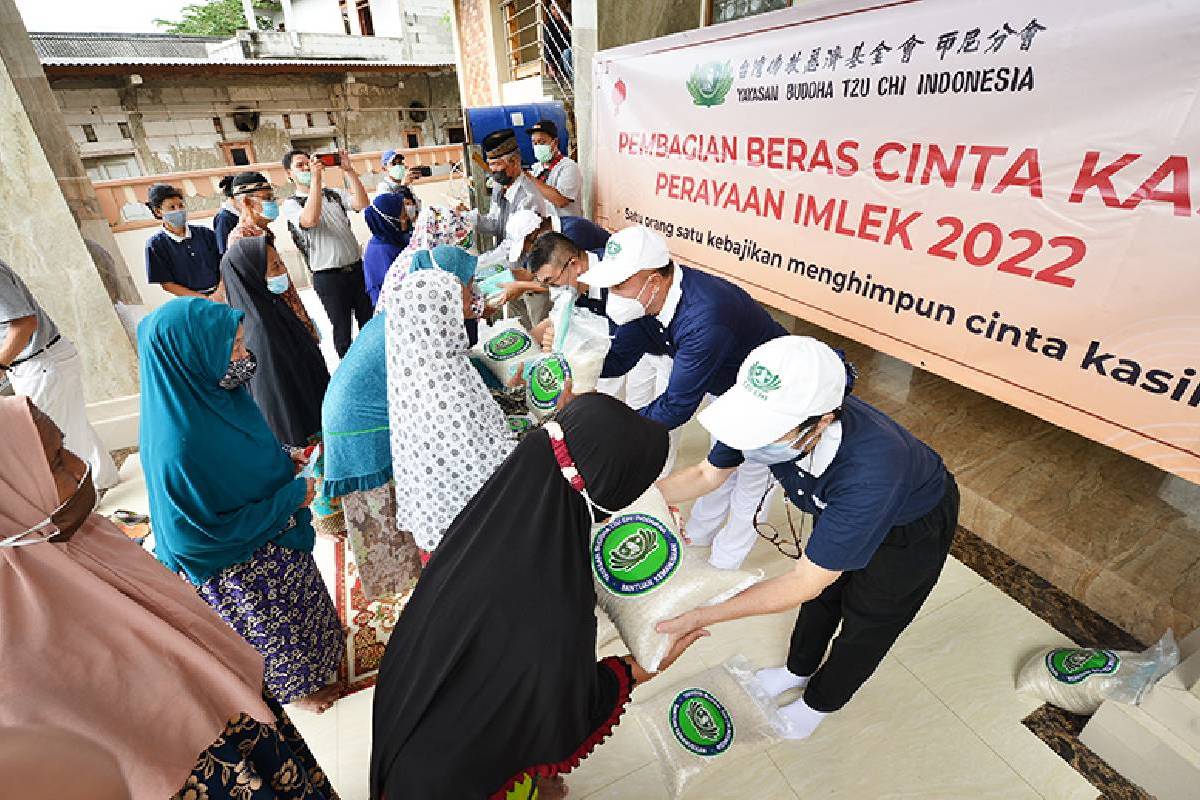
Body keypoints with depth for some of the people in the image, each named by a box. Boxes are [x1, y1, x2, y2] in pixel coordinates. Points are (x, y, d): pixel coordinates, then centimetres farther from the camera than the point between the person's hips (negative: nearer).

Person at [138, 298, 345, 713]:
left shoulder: (214, 391, -15)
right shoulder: (178, 446, -38)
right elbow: (209, 530, -28)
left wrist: (283, 462, -8)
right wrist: (292, 496, -24)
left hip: (276, 533, 7)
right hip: (240, 561, -7)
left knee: (301, 599, 31)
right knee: (274, 624, 22)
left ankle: (317, 650, 60)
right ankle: (297, 686, 51)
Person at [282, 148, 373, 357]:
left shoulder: (334, 194, 12)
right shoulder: (290, 204, 0)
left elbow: (362, 204, -5)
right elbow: (310, 220, -22)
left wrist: (348, 170, -10)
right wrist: (316, 178, -21)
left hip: (357, 268, 4)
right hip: (328, 277, -4)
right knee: (342, 330, 4)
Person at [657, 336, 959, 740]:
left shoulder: (870, 470, -48)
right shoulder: (774, 414, -32)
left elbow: (805, 581, -37)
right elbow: (708, 474, -14)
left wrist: (703, 615, -39)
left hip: (913, 529, -4)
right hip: (840, 507, 5)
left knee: (866, 621, 17)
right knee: (823, 597, 24)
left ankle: (820, 701, 47)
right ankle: (799, 670, 54)